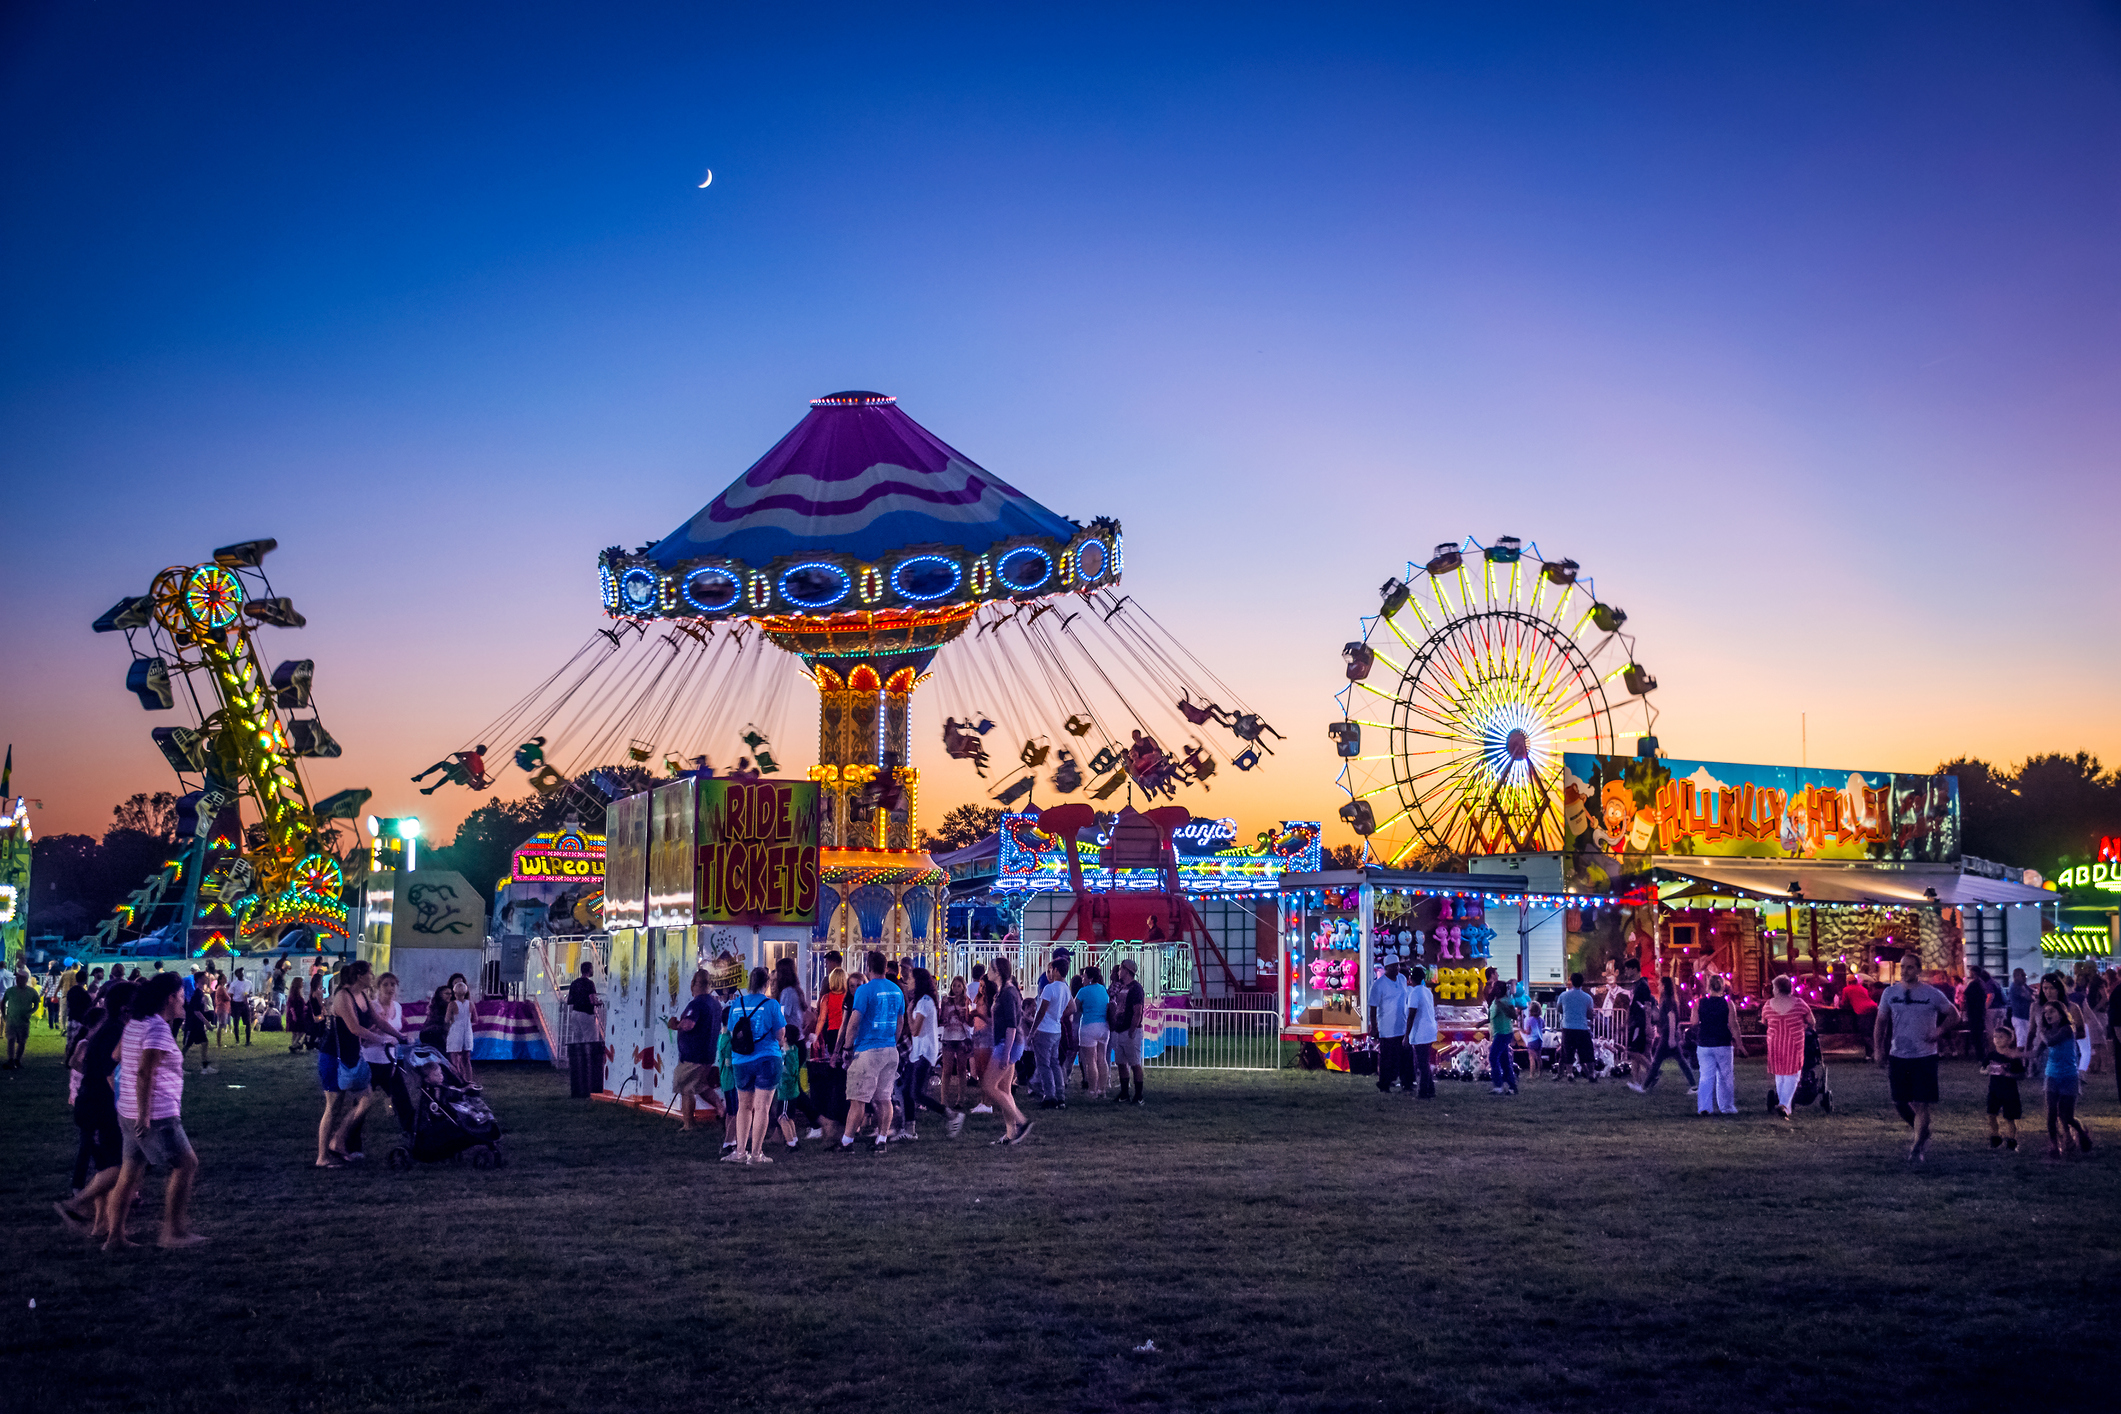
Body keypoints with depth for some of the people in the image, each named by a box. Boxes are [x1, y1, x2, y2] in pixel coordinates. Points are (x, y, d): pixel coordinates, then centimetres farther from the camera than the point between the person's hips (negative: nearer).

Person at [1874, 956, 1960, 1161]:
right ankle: (1923, 1132, 31)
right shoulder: (1890, 993, 3)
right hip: (1898, 1056, 3)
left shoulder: (1932, 994, -4)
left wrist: (1940, 1031, -5)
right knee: (1899, 1102, 6)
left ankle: (1918, 1147, 5)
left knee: (1921, 1104, -5)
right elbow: (1881, 1021, 11)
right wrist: (1879, 1048, 4)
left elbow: (1954, 1014, 9)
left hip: (1924, 1057, -3)